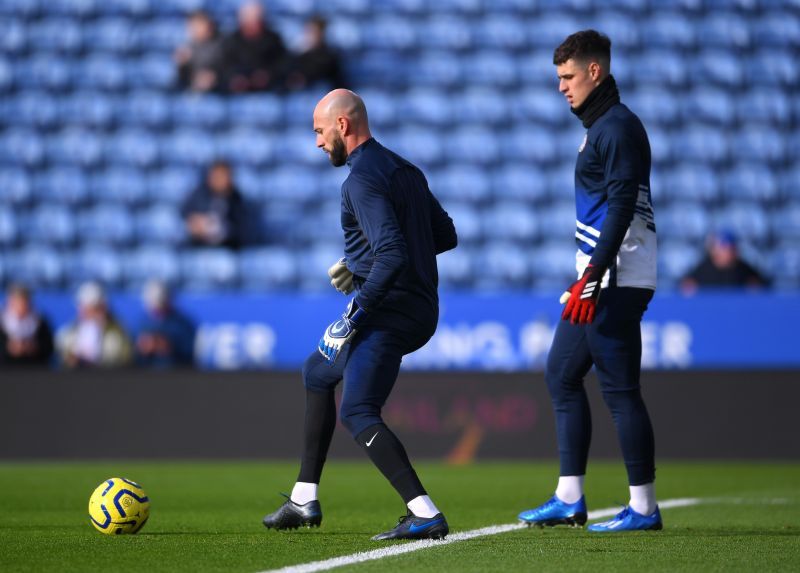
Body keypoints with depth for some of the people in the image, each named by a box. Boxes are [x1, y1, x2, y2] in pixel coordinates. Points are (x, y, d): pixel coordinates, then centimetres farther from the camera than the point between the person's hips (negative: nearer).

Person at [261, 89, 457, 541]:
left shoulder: (363, 178, -15)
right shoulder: (405, 170, 15)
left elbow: (392, 254, -26)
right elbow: (446, 236, 21)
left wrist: (358, 313, -22)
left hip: (389, 312, -11)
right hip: (420, 310, 11)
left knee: (358, 414, -17)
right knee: (318, 372, 26)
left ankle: (425, 514, -28)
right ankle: (305, 501, 29)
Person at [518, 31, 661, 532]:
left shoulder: (617, 127, -13)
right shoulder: (599, 126, 19)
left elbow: (621, 207, -22)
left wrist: (593, 277, -26)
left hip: (616, 282, -11)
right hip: (598, 280, 11)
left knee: (620, 387, -9)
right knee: (562, 374, 13)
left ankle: (644, 507, -5)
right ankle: (569, 499, 16)